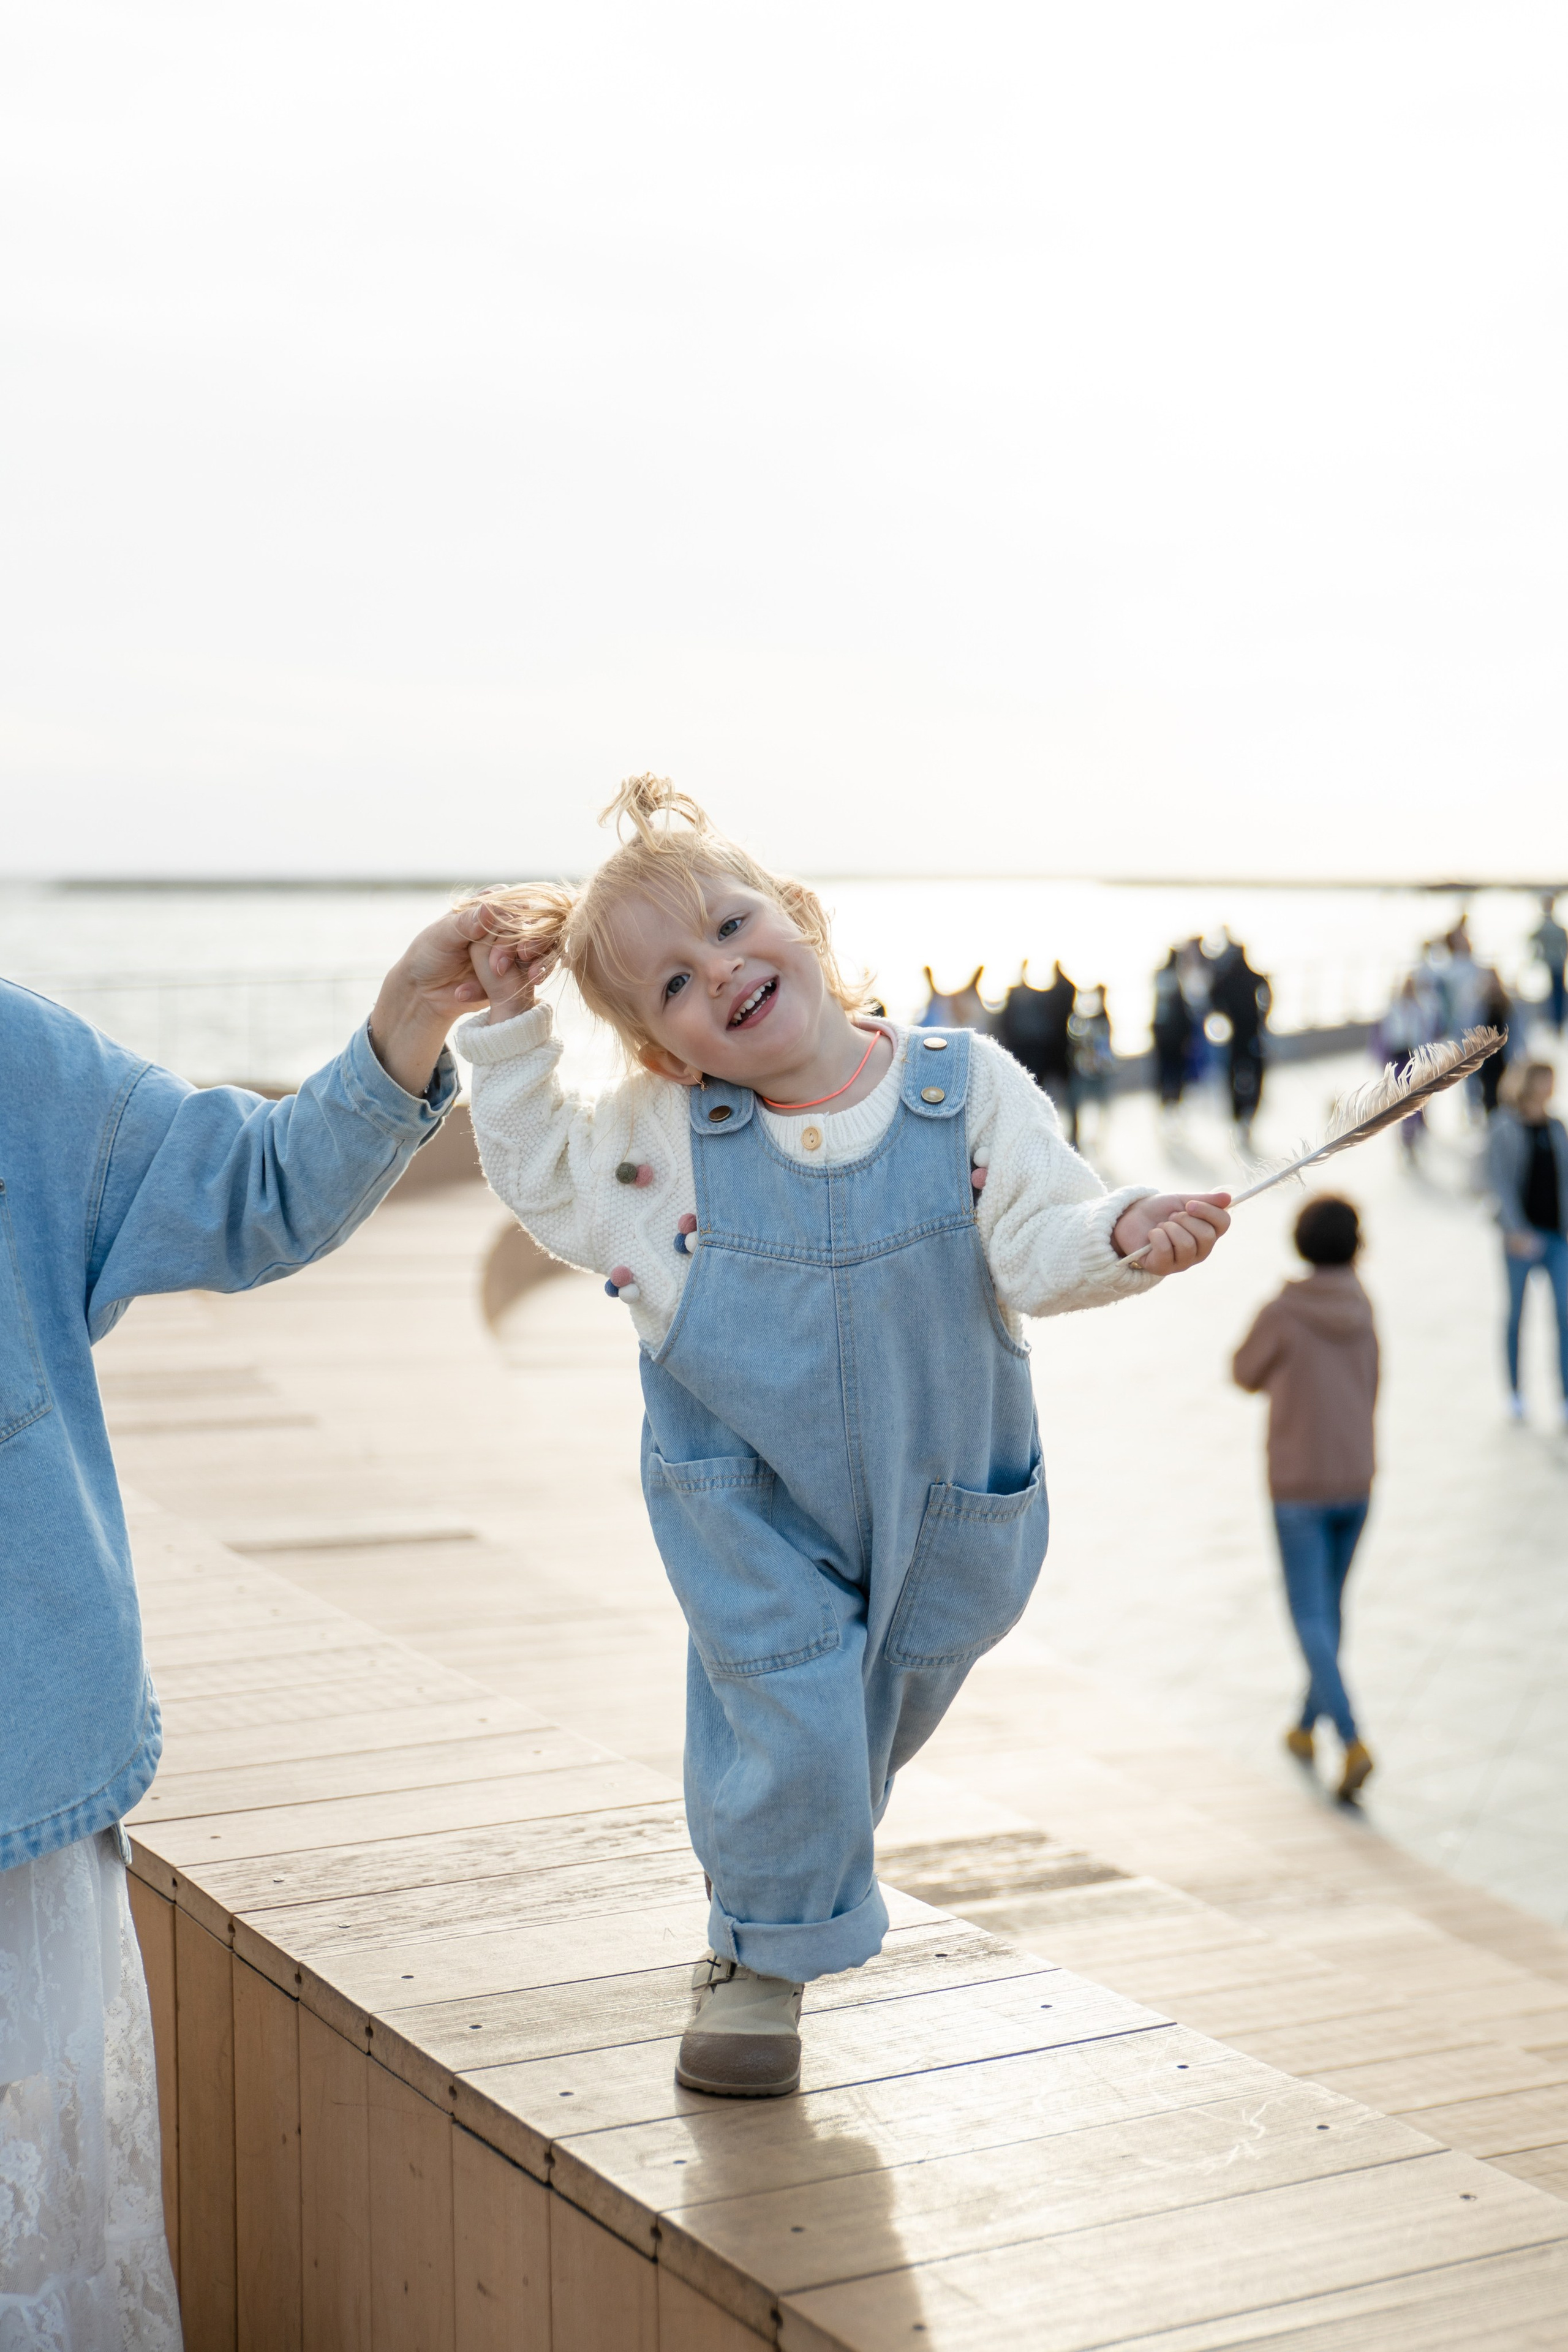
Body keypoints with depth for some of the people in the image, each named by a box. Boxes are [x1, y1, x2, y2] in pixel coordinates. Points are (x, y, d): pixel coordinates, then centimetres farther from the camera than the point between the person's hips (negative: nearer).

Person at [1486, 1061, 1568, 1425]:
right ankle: (1514, 1391, 20)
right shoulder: (1505, 1131, -4)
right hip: (1521, 1236, -3)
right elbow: (1499, 1183, -8)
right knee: (1516, 1313, 6)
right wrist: (1517, 1231, -16)